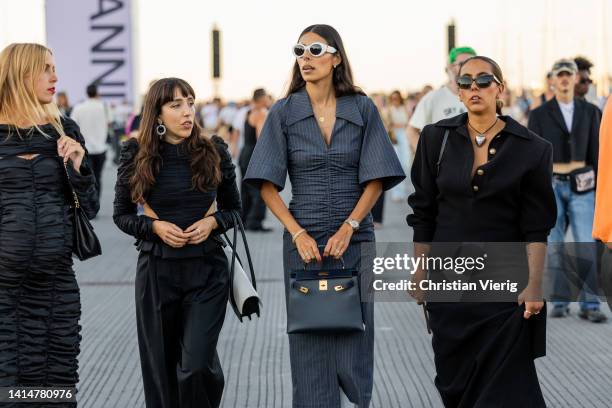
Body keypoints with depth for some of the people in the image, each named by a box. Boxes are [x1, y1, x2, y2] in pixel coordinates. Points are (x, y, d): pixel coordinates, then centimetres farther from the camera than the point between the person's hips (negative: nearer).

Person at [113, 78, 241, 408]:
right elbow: (121, 214, 6)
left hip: (207, 269, 0)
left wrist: (212, 222, -10)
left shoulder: (213, 152, 0)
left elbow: (233, 207, 11)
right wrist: (155, 226, -11)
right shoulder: (137, 155, -3)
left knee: (197, 365, -11)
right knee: (161, 366, 9)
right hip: (157, 269, 1)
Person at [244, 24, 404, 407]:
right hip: (304, 240, 0)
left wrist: (348, 228, -11)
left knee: (353, 342, 3)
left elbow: (376, 178, -1)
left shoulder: (362, 109, 1)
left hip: (355, 238, 0)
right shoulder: (284, 112, 1)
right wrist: (298, 234, -11)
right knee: (309, 341, 3)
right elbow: (267, 185, -1)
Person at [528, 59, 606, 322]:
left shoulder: (590, 112, 6)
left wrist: (600, 189, 4)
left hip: (581, 187, 1)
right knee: (554, 246, 0)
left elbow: (595, 153, 7)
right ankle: (560, 303, 10)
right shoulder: (539, 115, 1)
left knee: (586, 245, -7)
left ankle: (589, 305, -3)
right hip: (551, 186, -1)